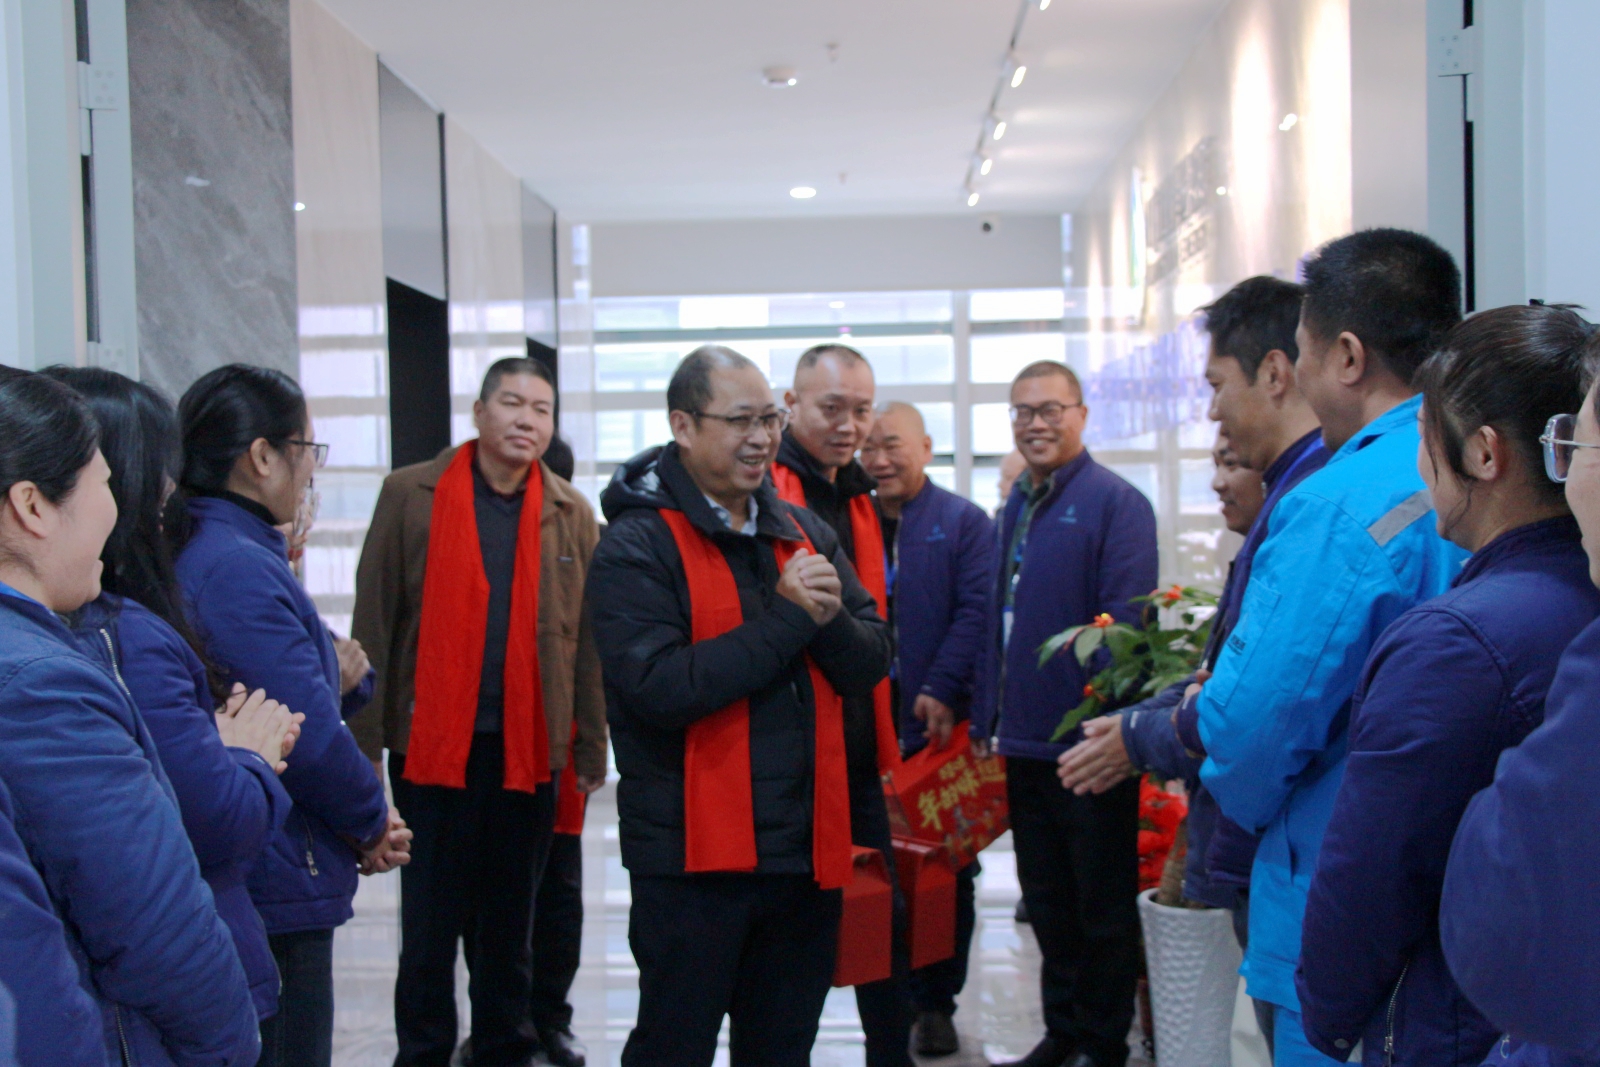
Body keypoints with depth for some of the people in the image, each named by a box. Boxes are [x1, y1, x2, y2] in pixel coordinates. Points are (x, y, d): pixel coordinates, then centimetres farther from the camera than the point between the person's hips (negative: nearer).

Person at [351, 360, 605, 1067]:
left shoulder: (571, 515, 7)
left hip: (529, 750, 2)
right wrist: (365, 739, -5)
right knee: (429, 922, 6)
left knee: (511, 923, 14)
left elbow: (587, 642, 7)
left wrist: (592, 749, 5)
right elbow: (373, 624, -2)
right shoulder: (410, 495, 0)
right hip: (432, 744, -2)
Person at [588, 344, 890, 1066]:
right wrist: (788, 616, -17)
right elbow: (660, 688, -23)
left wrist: (831, 615, -15)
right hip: (694, 859, -6)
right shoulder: (636, 546, -10)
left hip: (805, 851, 6)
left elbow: (871, 662, 8)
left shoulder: (805, 534, 10)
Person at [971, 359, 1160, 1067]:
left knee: (1101, 906, 7)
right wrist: (986, 721, 12)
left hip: (1088, 744, -7)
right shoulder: (1015, 508, 13)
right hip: (1024, 743, 7)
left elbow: (1123, 624, -15)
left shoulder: (1116, 503, -10)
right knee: (1046, 901, 17)